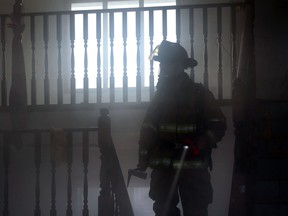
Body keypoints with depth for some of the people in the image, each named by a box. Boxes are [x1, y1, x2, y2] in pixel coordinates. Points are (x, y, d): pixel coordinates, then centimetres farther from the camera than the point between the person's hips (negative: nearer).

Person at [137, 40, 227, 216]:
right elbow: (148, 128, 13)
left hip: (193, 165, -3)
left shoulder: (199, 93, 3)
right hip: (163, 165, 3)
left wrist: (202, 142, -18)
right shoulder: (160, 95, 13)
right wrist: (144, 155, 2)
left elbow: (218, 124, -1)